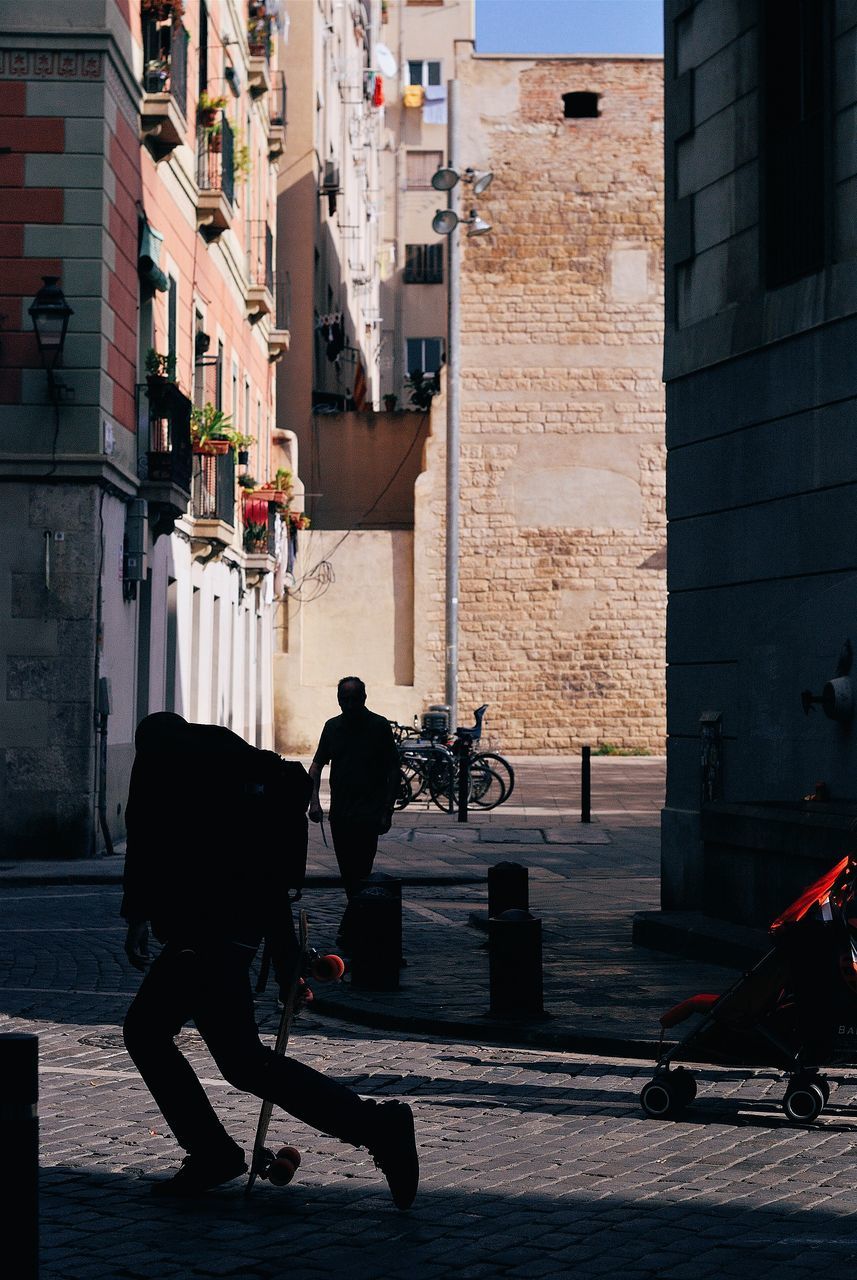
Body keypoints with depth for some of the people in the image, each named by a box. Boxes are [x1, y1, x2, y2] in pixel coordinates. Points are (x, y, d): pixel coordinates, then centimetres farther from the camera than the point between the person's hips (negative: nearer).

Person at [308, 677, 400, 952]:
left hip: (368, 814, -5)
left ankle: (348, 934, -15)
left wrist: (387, 811, -7)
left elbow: (393, 770, -1)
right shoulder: (333, 726, 10)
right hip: (340, 813, 5)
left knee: (360, 874, -12)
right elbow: (317, 764, 13)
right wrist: (314, 800, -1)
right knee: (349, 877, 9)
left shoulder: (379, 726, -2)